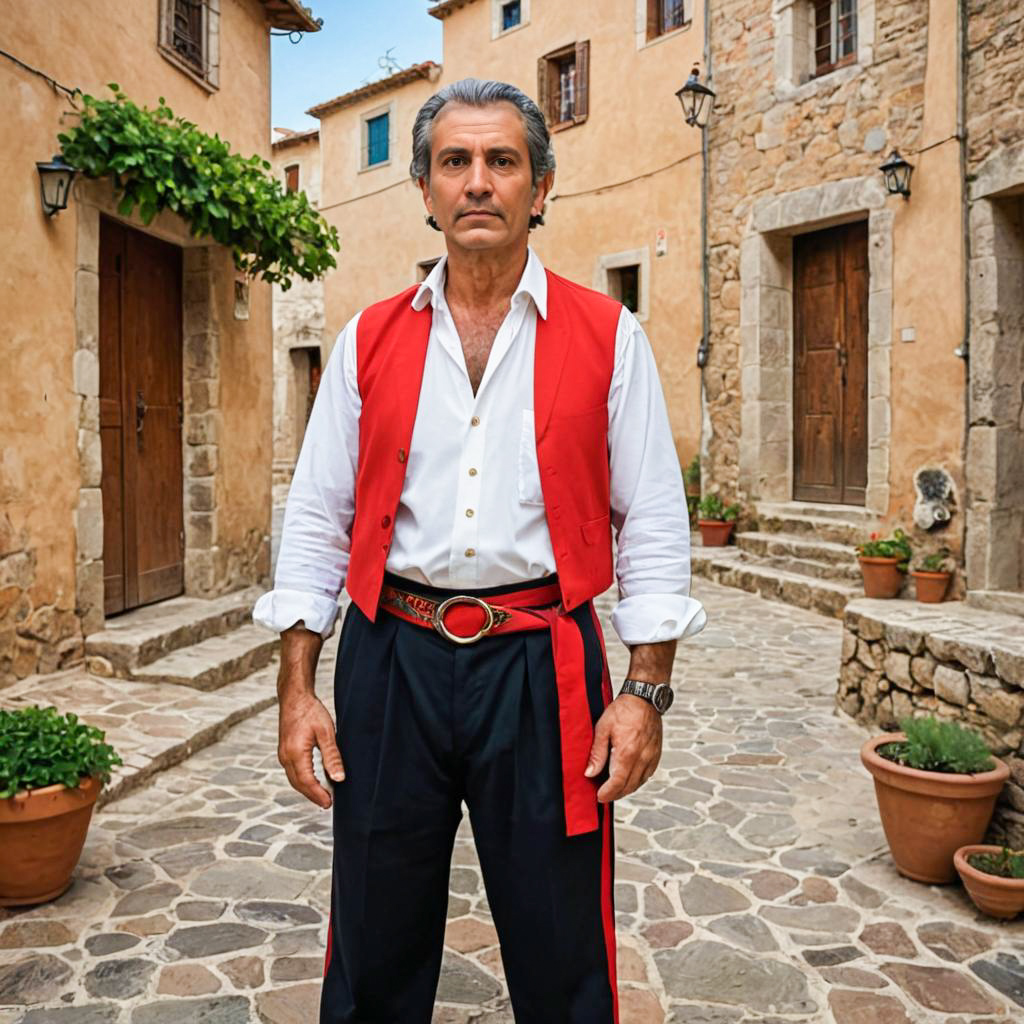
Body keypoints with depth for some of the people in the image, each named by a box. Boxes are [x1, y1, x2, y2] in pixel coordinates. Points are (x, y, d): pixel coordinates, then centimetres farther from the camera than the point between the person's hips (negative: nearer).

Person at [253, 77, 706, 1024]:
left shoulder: (608, 337, 2)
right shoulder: (370, 341, 7)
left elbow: (653, 524, 0)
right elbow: (316, 519, 7)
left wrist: (646, 690, -6)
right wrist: (298, 687, 2)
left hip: (541, 666, -1)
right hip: (390, 661, 2)